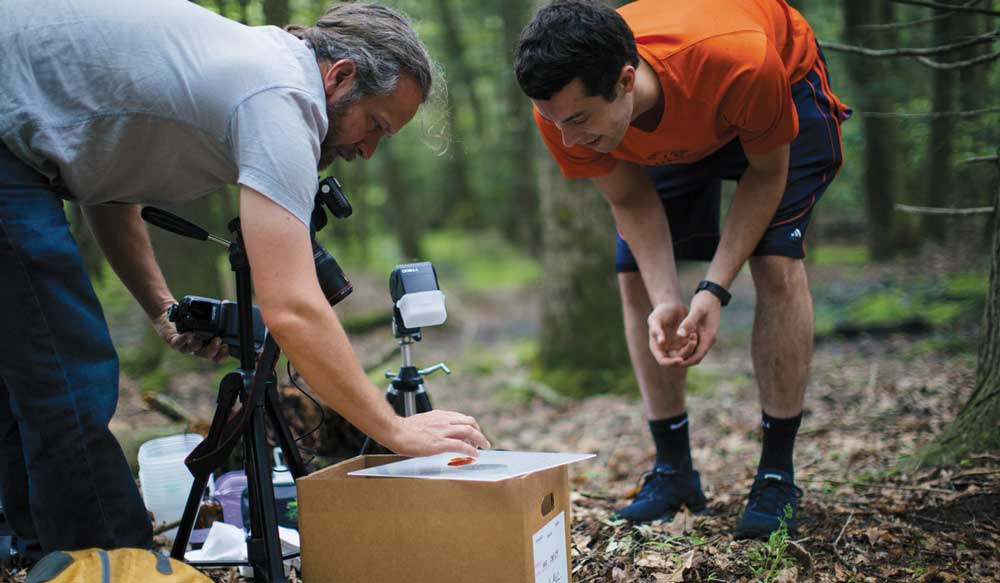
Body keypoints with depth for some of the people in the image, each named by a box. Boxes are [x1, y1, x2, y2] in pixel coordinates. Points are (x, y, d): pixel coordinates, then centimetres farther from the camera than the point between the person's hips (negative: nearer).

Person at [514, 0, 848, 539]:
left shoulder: (741, 63, -45)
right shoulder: (562, 111, -34)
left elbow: (767, 172, -25)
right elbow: (631, 201, -18)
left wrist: (714, 289, -33)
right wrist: (666, 303, -33)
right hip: (668, 134, 4)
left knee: (777, 263, -20)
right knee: (636, 278, -6)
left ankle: (777, 478, -10)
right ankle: (673, 471, 6)